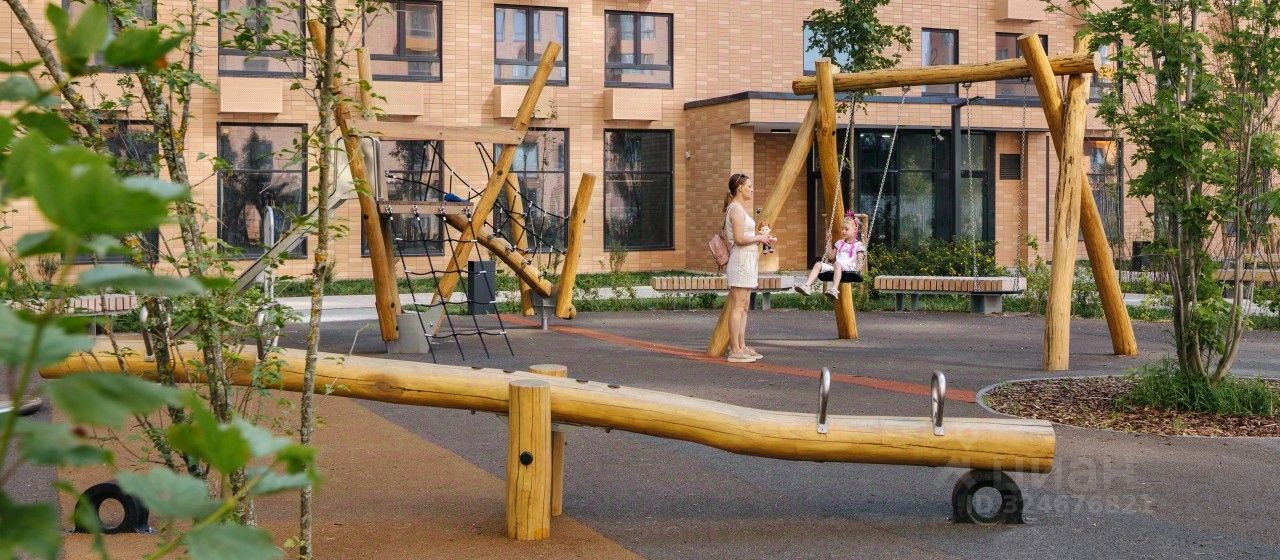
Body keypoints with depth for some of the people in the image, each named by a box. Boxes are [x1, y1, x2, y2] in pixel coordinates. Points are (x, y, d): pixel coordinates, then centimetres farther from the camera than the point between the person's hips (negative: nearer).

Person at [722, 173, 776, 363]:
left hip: (747, 260, 10)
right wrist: (759, 238, -7)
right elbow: (739, 239, -19)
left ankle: (741, 347, 12)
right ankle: (735, 351, -9)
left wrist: (762, 237, 11)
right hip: (741, 260, -10)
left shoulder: (739, 208, 18)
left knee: (743, 306, 10)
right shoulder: (736, 208, -12)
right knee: (738, 306, -9)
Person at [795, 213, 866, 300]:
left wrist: (859, 265, -22)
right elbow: (831, 257, 26)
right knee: (818, 264, -16)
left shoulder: (858, 245, 10)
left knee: (837, 264, -41)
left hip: (849, 267, -6)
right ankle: (806, 285, -34)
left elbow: (860, 258, 0)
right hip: (835, 267, 6)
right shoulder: (839, 243, 26)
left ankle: (835, 289, -58)